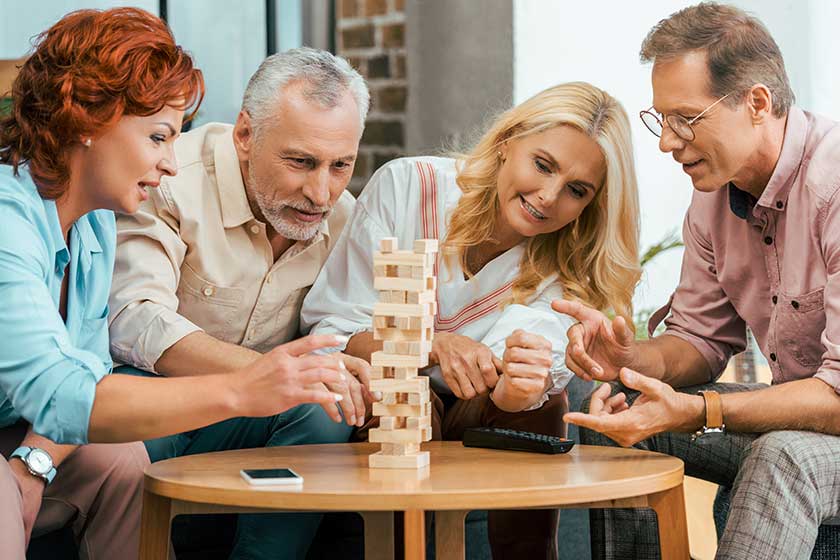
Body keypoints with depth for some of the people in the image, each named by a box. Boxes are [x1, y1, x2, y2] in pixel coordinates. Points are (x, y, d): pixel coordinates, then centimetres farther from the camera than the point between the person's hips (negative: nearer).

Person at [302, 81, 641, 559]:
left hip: (481, 418, 2)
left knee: (538, 405, -26)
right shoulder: (407, 186, -16)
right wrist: (434, 345, -33)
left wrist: (520, 386, -51)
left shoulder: (565, 270, -9)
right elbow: (327, 329, -16)